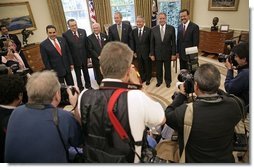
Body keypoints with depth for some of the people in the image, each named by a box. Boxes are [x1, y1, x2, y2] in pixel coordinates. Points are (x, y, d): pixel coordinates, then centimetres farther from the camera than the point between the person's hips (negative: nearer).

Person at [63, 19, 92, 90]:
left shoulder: (83, 31, -2)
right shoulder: (65, 34, -11)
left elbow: (86, 44, 2)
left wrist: (88, 55, 1)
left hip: (84, 56, 3)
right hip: (75, 58, -2)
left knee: (86, 72, 18)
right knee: (78, 74, 12)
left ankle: (88, 85, 36)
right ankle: (80, 88, 29)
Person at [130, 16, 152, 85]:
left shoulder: (148, 30, -10)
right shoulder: (134, 31, 3)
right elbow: (132, 42, 6)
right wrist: (134, 51, 1)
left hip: (147, 52, -3)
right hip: (138, 52, 3)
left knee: (148, 66, 11)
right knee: (140, 66, 14)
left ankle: (148, 79, 29)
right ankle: (142, 78, 32)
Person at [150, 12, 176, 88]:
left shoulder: (171, 28, -5)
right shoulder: (154, 29, -2)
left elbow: (173, 42, -3)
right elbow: (152, 43, 1)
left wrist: (173, 53, -5)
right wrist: (152, 54, -2)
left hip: (167, 53, -1)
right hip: (157, 53, 1)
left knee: (168, 69, 13)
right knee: (158, 69, 13)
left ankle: (168, 81, 33)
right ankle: (159, 81, 34)